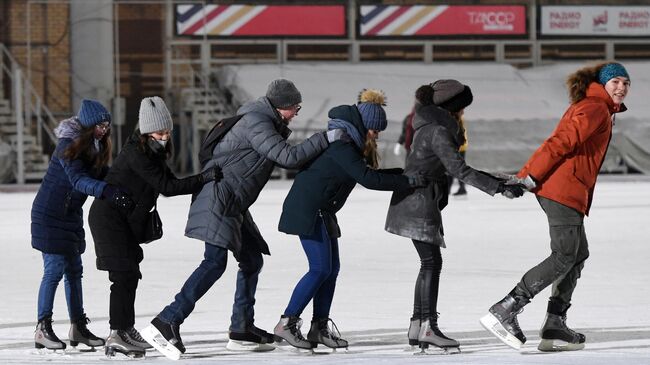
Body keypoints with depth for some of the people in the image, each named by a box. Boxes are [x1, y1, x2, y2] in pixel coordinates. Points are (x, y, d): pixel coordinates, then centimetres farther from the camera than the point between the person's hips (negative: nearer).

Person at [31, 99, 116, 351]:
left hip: (71, 216, 9)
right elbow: (78, 180, -33)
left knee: (74, 270, 10)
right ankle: (43, 330, -6)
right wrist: (106, 190, -47)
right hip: (50, 215, -9)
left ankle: (78, 327, 16)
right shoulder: (69, 146, -21)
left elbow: (103, 174, 2)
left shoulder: (96, 147, 6)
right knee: (55, 269, -10)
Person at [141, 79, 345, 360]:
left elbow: (286, 160, 22)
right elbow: (288, 157, -21)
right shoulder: (256, 123, -14)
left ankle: (242, 329, 16)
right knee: (215, 263, -19)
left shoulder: (267, 123, 18)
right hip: (218, 199, -11)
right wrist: (326, 138, -16)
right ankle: (166, 323, -26)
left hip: (233, 206, 11)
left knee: (252, 260, 12)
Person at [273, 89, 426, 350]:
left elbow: (369, 173, 18)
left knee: (331, 268, 7)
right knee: (320, 269, -11)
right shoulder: (340, 144, -20)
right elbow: (367, 179, -26)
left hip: (321, 211, 10)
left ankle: (319, 328, 10)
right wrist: (408, 181, -22)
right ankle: (287, 323, -6)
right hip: (308, 209, -10)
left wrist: (404, 172, 7)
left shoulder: (351, 143, 12)